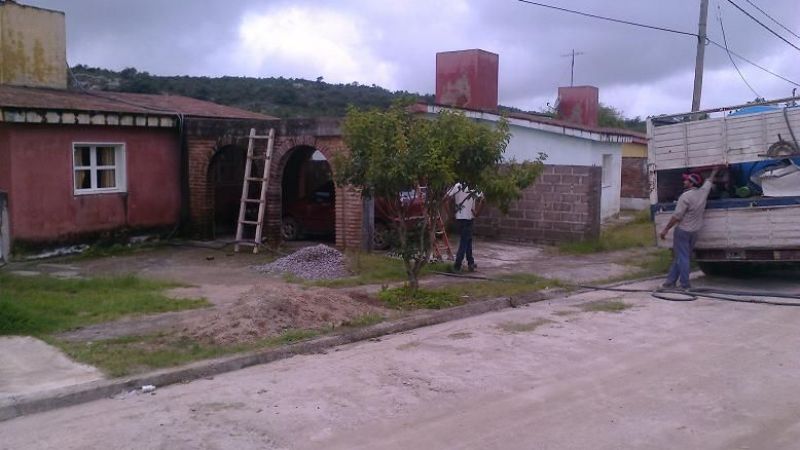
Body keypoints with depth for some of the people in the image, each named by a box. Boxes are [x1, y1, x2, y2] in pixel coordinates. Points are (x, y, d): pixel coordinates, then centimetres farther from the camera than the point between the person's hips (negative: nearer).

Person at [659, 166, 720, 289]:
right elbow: (709, 181, 25)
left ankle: (685, 285, -1)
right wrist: (714, 171, 45)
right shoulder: (703, 192, 3)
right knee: (679, 256, 13)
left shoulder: (685, 196, -18)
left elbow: (676, 216, -19)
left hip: (683, 230, -7)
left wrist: (665, 229, -13)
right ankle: (670, 281, 16)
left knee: (682, 257, -2)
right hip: (695, 231, 7)